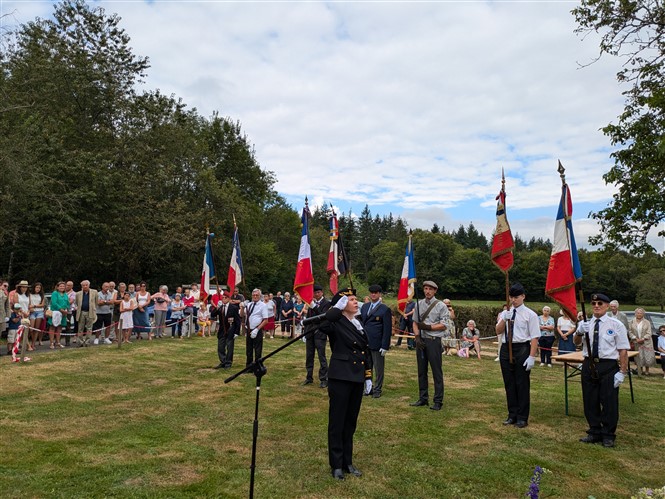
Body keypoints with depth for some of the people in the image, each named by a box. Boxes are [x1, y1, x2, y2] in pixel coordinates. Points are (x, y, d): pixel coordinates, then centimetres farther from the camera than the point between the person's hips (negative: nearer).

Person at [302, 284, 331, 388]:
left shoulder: (327, 303, -7)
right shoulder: (312, 302, 10)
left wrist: (314, 307, -27)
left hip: (320, 333, -6)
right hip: (310, 332, 6)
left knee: (322, 357, -3)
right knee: (309, 356, 11)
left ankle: (324, 379, 5)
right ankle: (309, 378, 21)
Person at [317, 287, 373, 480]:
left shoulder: (359, 324, 10)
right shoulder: (336, 324, -11)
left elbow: (366, 351, 15)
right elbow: (320, 325, -35)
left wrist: (368, 377, 12)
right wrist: (335, 309, -24)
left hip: (357, 379, 7)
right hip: (340, 378, -7)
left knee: (351, 421, 16)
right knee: (337, 421, 5)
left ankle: (347, 461, 29)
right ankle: (336, 465, 18)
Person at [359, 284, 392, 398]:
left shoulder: (385, 309, -5)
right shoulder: (364, 306, 12)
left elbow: (387, 329, -8)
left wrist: (385, 346, -13)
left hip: (377, 344, -5)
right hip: (364, 343, 5)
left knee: (378, 369, 5)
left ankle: (377, 390, 18)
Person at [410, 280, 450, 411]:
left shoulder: (441, 306, -5)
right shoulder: (419, 304, 8)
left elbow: (444, 326, -7)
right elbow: (415, 322, 9)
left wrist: (428, 327, -15)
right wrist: (417, 337, -4)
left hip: (433, 341, -5)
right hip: (421, 340, 5)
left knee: (437, 372, 1)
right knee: (421, 371, 12)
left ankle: (438, 401, 11)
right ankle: (423, 398, 24)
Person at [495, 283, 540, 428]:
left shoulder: (530, 314, -5)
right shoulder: (505, 313, 10)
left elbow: (534, 337, -9)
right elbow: (498, 331, 1)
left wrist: (531, 357, -15)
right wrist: (504, 319, -16)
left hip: (522, 349, -5)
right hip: (506, 349, 5)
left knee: (522, 384, 3)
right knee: (509, 384, 13)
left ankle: (522, 418, 17)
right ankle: (512, 415, 27)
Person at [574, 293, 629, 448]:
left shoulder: (616, 324, -4)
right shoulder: (586, 323, 7)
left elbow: (623, 350, -6)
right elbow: (576, 342, -3)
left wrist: (622, 373, -10)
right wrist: (579, 332, -24)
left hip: (608, 367, -4)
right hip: (589, 365, 4)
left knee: (609, 402, 4)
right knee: (590, 401, 12)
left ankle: (608, 436, 21)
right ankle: (594, 433, 28)